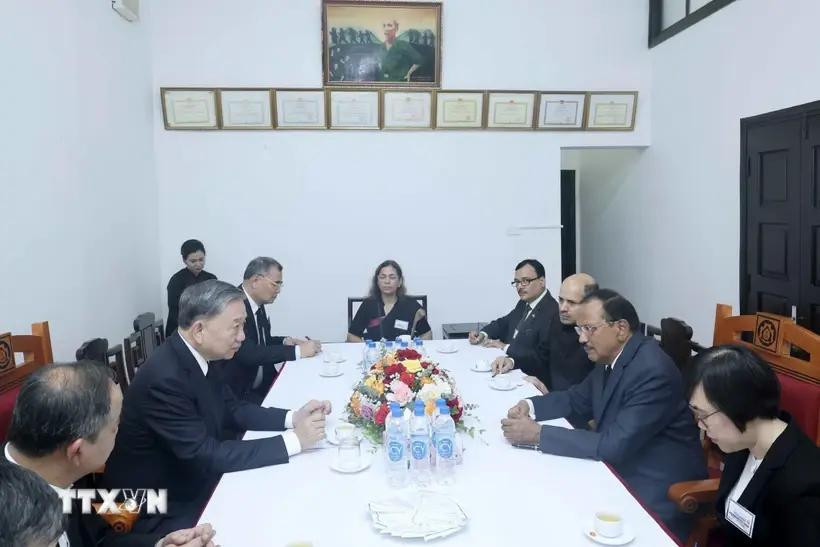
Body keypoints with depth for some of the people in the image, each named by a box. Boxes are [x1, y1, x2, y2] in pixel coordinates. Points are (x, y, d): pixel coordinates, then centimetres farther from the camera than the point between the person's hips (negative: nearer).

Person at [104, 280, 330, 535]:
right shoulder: (164, 378, -30)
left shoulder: (203, 356, -4)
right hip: (157, 510, -7)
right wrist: (293, 440, -27)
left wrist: (292, 417, -10)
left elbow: (231, 410, 5)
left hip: (194, 482, 8)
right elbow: (206, 455, -29)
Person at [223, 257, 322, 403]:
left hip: (260, 383, 8)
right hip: (237, 391, -8)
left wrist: (285, 341, -1)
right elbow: (247, 353, -29)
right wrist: (297, 351, -25)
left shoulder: (257, 304, 6)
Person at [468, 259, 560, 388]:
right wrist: (483, 334, 1)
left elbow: (542, 356, -22)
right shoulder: (524, 303, 6)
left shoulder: (552, 312, -19)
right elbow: (504, 323, 21)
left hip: (531, 378, -8)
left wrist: (506, 347, -16)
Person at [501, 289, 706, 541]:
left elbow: (614, 445, -30)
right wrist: (530, 405, -5)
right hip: (620, 472, 8)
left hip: (657, 495, -7)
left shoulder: (653, 371, -26)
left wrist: (537, 434, -27)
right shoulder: (609, 358, 0)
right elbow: (577, 399, 14)